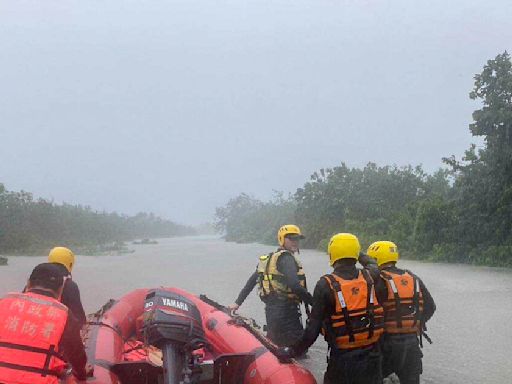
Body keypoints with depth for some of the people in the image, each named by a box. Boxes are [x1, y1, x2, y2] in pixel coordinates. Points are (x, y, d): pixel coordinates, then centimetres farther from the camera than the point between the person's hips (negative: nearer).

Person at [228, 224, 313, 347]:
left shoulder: (268, 259, 17)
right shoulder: (286, 257, -12)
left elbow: (251, 281, 19)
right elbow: (294, 285, -25)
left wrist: (238, 302, 21)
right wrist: (314, 302, -17)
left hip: (270, 309, 10)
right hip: (286, 309, -10)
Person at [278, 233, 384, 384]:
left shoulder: (326, 285, -15)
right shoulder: (369, 277, -4)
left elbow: (314, 327, -15)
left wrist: (293, 351, -5)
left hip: (343, 357, -3)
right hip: (371, 355, 3)